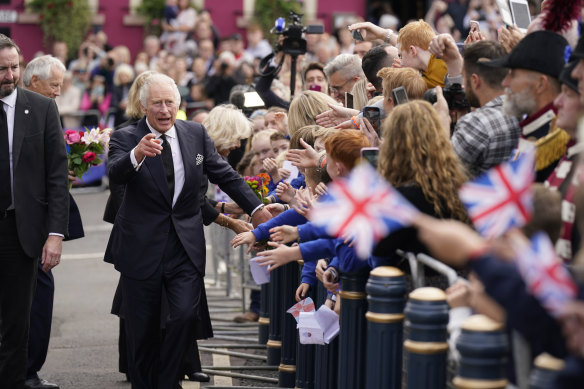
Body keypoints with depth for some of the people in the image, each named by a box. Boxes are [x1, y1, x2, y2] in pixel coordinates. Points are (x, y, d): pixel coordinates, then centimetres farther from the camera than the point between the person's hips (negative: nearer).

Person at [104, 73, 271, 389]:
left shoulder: (196, 134, 5)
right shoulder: (126, 138, -7)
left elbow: (224, 174, 15)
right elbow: (116, 174, -26)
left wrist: (255, 208, 12)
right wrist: (137, 154, -47)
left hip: (186, 246, 2)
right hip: (142, 248, -2)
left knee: (185, 315, -13)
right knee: (142, 328, 5)